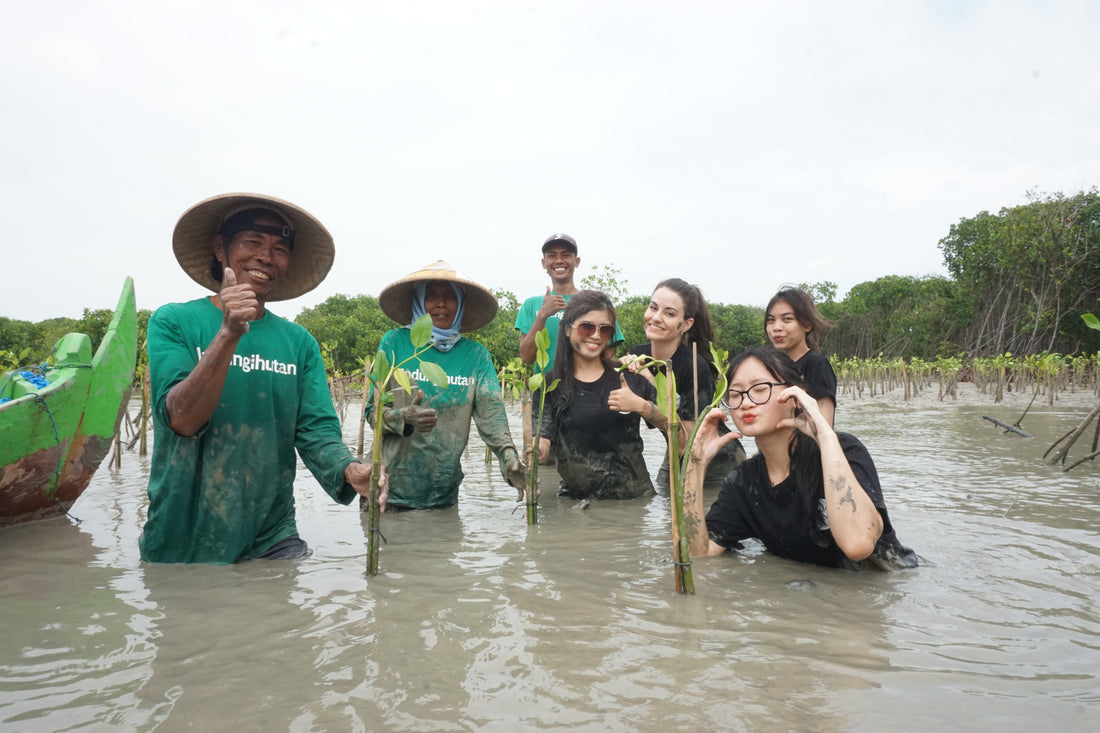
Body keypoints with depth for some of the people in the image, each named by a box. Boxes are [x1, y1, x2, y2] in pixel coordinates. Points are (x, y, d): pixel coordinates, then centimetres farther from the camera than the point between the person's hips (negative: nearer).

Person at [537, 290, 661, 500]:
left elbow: (672, 426, 5)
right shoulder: (550, 384, 4)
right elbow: (543, 448, 0)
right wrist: (537, 449, -21)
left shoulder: (628, 376, 5)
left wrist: (641, 406, -11)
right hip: (574, 497, 0)